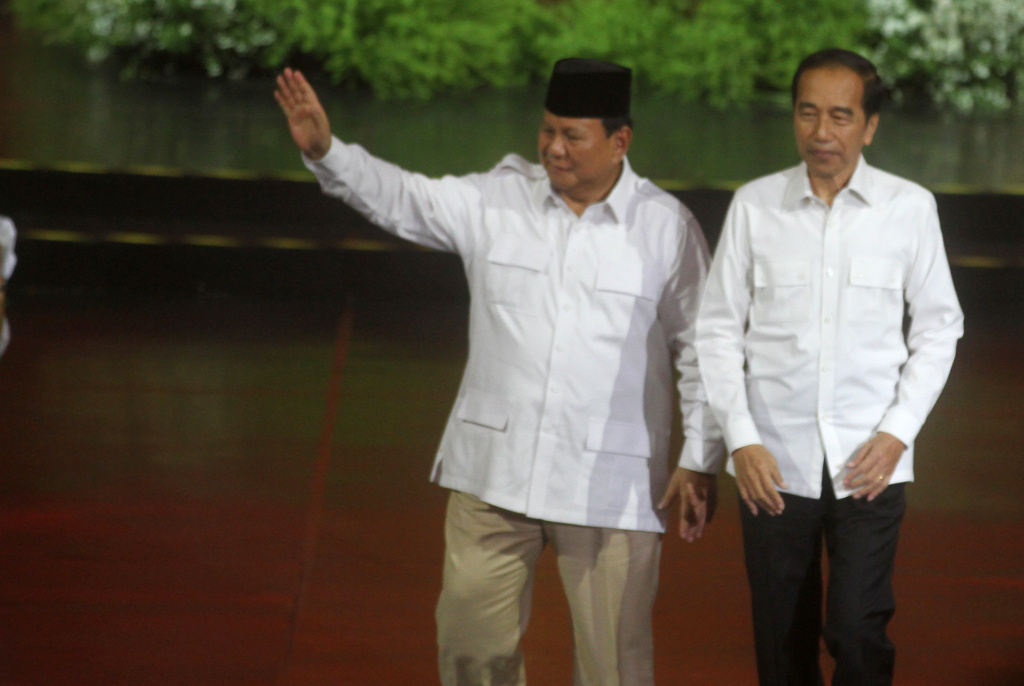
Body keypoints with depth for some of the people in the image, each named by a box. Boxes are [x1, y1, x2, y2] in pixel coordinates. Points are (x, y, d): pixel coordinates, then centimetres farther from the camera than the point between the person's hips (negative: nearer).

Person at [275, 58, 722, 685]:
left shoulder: (667, 227, -2)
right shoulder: (496, 201, 3)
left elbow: (700, 349, 3)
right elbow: (401, 198, -2)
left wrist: (697, 462, 0)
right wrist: (325, 151, -19)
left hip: (609, 485, -2)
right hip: (495, 469, 2)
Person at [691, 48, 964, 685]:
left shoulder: (909, 208, 0)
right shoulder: (754, 205, 0)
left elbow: (938, 329, 7)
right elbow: (719, 329, 5)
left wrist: (897, 432, -4)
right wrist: (741, 440, -4)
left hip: (869, 464, -1)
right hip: (774, 463, 1)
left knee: (857, 632, -11)